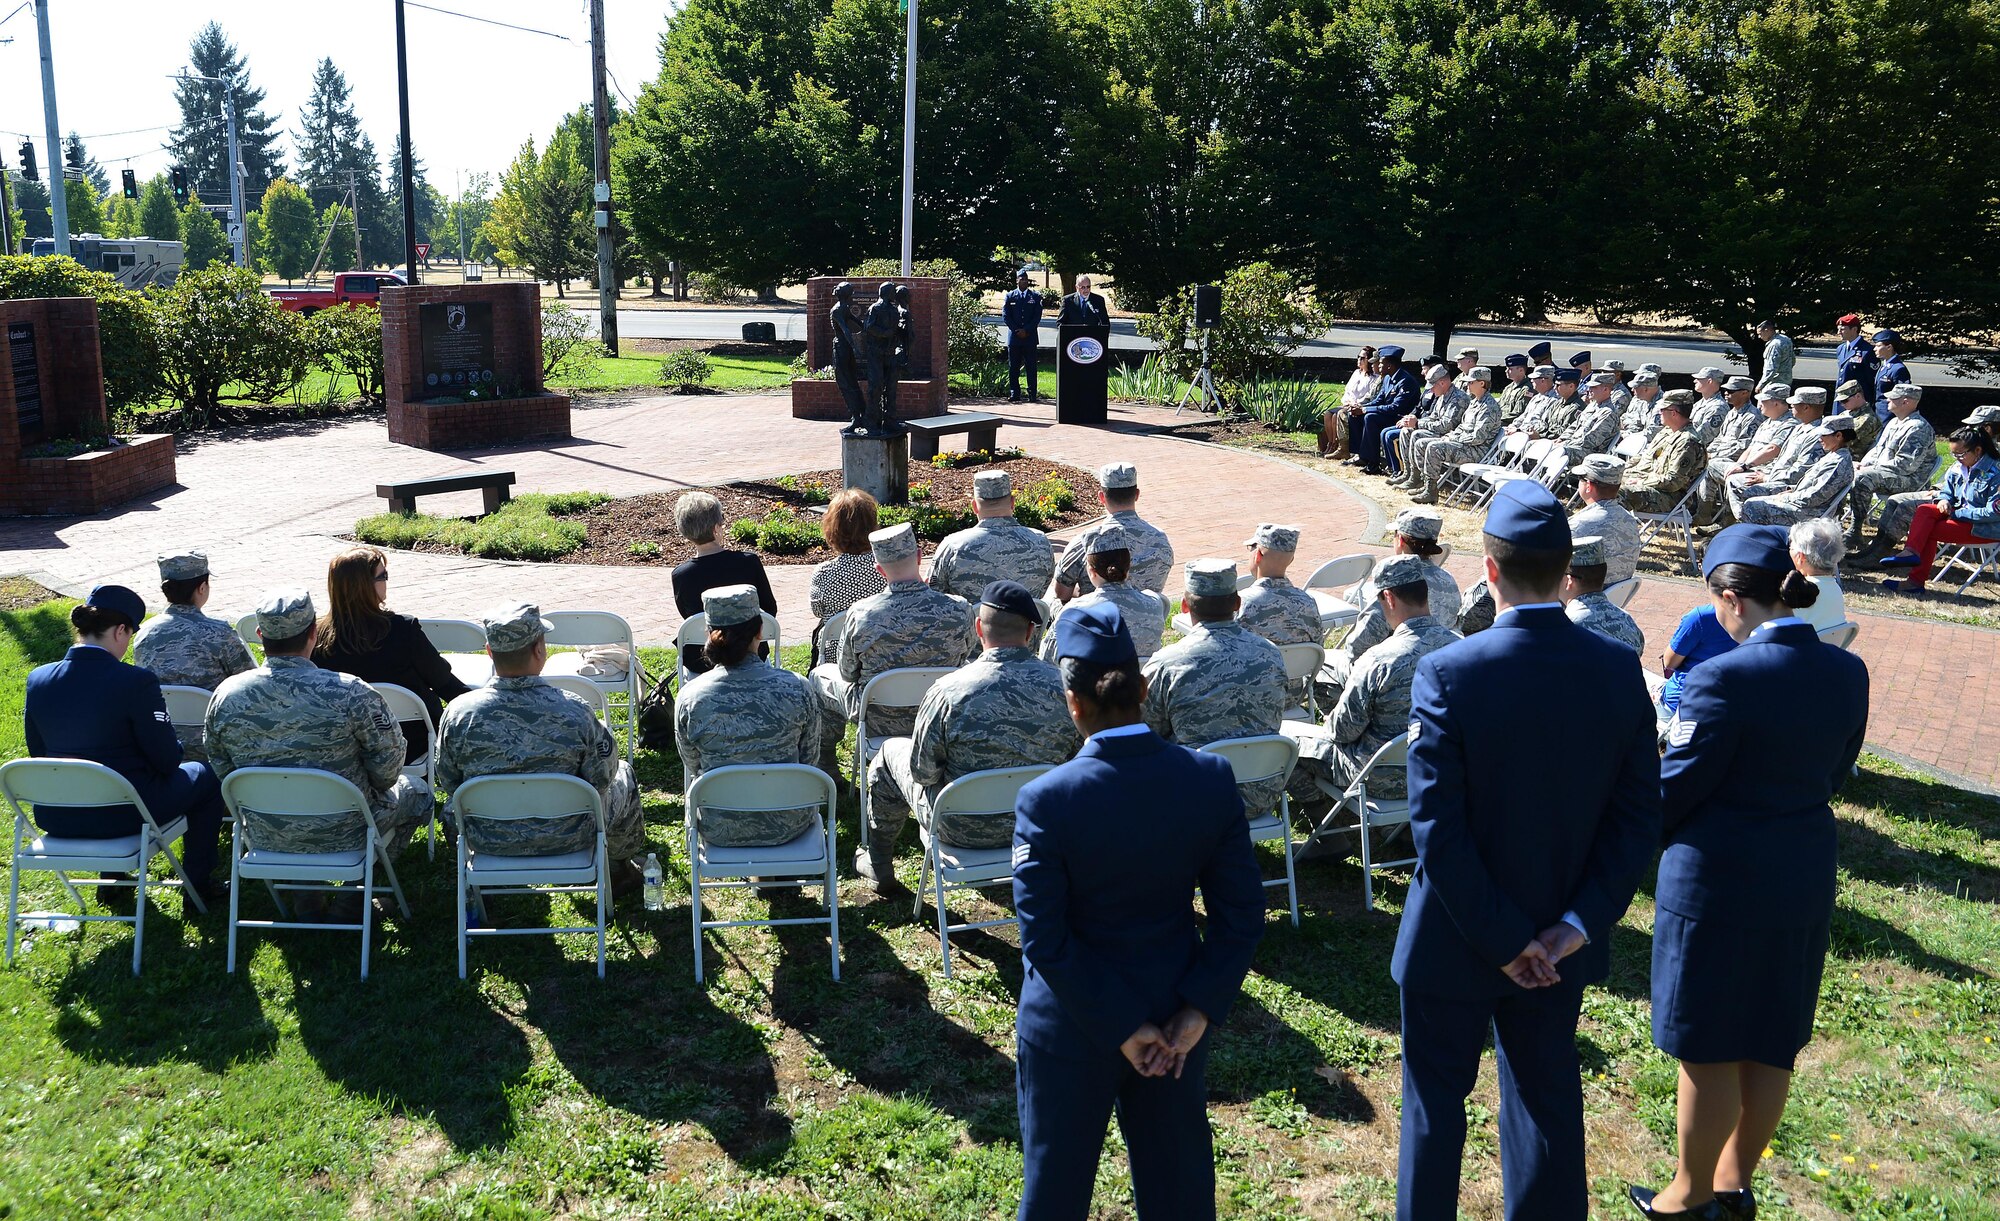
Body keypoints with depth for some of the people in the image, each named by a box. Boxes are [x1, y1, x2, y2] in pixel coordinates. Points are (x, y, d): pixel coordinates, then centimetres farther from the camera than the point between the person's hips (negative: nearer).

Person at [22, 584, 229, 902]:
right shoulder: (135, 681, -21)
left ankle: (113, 881, 43)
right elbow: (166, 759, -16)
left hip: (56, 817, 6)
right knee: (205, 777, 20)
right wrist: (175, 746, 7)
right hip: (123, 815, -6)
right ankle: (199, 883, 27)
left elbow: (39, 753, 8)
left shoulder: (37, 680, -5)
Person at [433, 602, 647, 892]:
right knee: (624, 777, 26)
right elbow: (601, 778, -14)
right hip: (568, 842, -3)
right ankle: (620, 867, 46)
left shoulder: (458, 713, -19)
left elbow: (448, 783, -4)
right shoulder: (574, 711, -26)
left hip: (488, 843, 3)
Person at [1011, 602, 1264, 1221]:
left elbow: (1045, 942, -20)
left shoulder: (1045, 800, -22)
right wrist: (1200, 1010, -7)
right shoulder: (1211, 778, -13)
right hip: (1176, 1019, 3)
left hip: (1071, 1030, -3)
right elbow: (1242, 915, -8)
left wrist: (1120, 1028, -12)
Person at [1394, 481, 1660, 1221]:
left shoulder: (1448, 674, -22)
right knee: (1547, 1101, 20)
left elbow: (1438, 828, -22)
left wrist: (1501, 939, -14)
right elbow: (1638, 818, -6)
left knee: (1436, 1103, 15)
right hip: (1560, 941, 4)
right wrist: (1579, 923, -8)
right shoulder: (1619, 671, -8)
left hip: (1456, 938, -4)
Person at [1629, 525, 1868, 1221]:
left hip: (1718, 883, -7)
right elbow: (1834, 775, 10)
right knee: (1772, 1045, 19)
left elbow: (1673, 792, -17)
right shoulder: (1847, 674, -2)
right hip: (1805, 882, 7)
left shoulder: (1726, 678, -23)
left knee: (1708, 1051, 9)